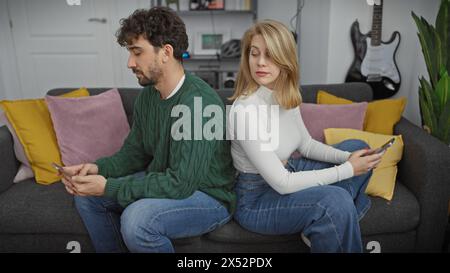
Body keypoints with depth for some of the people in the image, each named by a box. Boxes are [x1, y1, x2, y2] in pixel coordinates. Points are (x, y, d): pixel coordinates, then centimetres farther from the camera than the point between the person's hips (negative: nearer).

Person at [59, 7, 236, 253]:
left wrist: (109, 187, -26)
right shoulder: (147, 95, 0)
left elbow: (180, 184, -30)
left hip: (208, 197, -8)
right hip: (163, 183, 8)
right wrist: (97, 169, -11)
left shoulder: (200, 103, -28)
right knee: (86, 194, 4)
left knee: (136, 219, -32)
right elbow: (134, 152, 8)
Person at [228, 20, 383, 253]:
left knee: (356, 147, 13)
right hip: (256, 199, -9)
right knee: (335, 199, -34)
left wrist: (347, 158, -7)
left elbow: (306, 145, 11)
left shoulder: (287, 96, -3)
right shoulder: (245, 110, -29)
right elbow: (282, 184, -27)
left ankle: (319, 229, 3)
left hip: (287, 173, 9)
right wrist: (347, 170, -21)